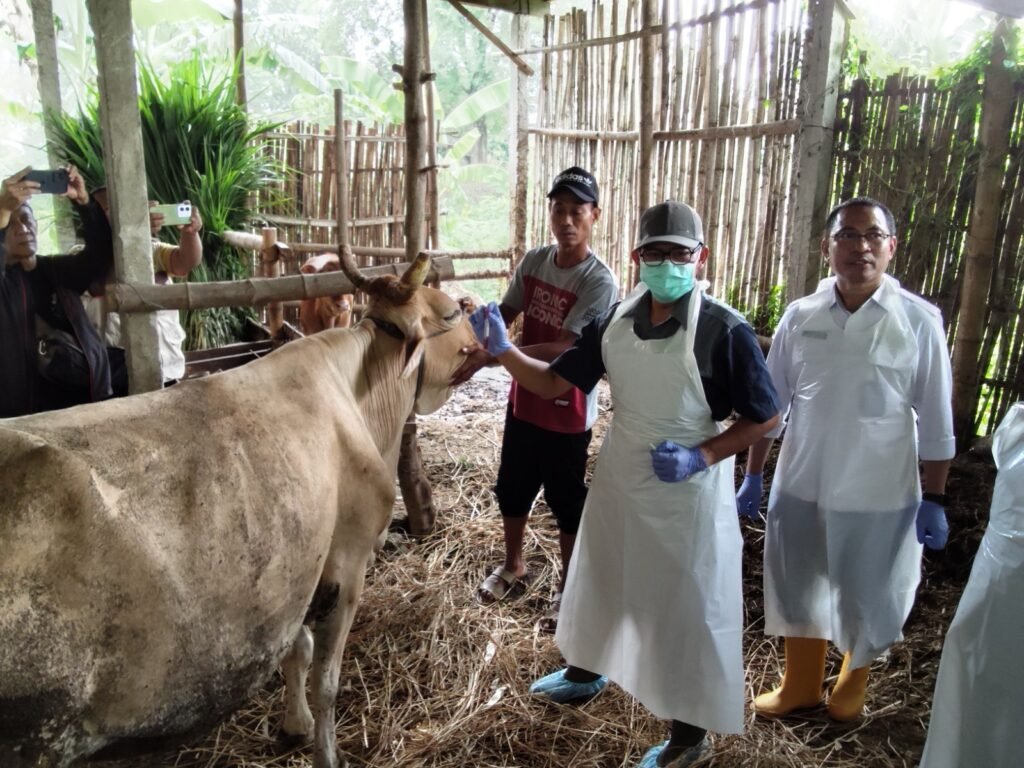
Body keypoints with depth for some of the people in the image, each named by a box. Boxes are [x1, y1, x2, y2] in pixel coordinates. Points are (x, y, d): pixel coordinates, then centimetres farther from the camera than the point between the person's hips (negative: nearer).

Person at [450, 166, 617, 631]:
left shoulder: (600, 283, -21)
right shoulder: (534, 261, -1)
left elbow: (562, 349, -26)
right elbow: (505, 315, 4)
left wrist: (490, 358, -32)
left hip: (567, 414, -6)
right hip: (523, 402, 6)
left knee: (566, 504, 11)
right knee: (511, 490, 21)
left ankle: (568, 587, 33)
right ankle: (513, 564, 46)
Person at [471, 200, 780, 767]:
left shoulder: (725, 332, -20)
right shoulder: (614, 322, -5)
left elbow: (765, 417, -12)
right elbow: (553, 383, -2)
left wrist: (701, 456, -22)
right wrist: (501, 349, -16)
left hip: (687, 493, -5)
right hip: (619, 480, 6)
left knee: (687, 606, 10)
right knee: (601, 580, 24)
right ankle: (587, 671, 52)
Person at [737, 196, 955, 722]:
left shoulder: (919, 320, -10)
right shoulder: (800, 316, -4)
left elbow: (936, 421, -5)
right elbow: (768, 403, 3)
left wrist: (934, 500, -5)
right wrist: (753, 476, 5)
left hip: (879, 496, -2)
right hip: (800, 486, 2)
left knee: (866, 600, 17)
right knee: (796, 590, 17)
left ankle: (852, 686, 47)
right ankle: (800, 685, 43)